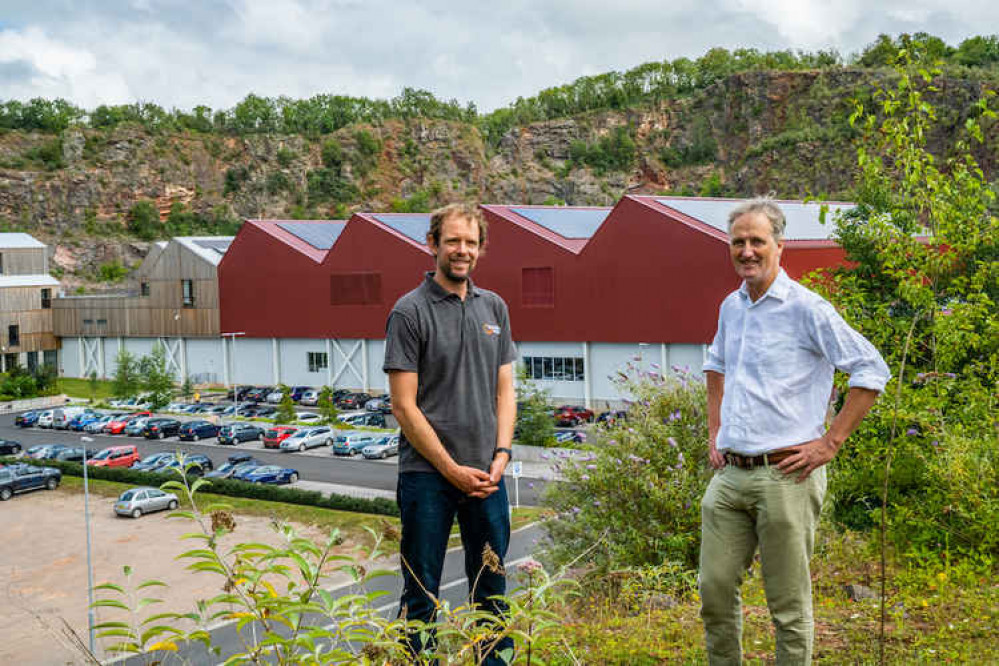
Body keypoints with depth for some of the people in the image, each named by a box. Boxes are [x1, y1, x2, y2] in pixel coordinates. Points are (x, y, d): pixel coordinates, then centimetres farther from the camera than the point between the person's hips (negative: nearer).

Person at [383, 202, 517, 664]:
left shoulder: (494, 308, 10)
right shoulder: (410, 311, -6)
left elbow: (505, 390, 12)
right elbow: (404, 406, -9)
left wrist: (501, 454, -2)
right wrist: (452, 468, -11)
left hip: (486, 474, 5)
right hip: (427, 473, -5)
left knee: (491, 587, 13)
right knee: (422, 593, 5)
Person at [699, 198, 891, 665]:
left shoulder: (806, 308, -9)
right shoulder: (731, 307, 12)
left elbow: (872, 371, -10)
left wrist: (830, 443, -11)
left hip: (784, 475, -6)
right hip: (729, 473, 6)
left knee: (788, 604, 3)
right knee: (715, 589, 10)